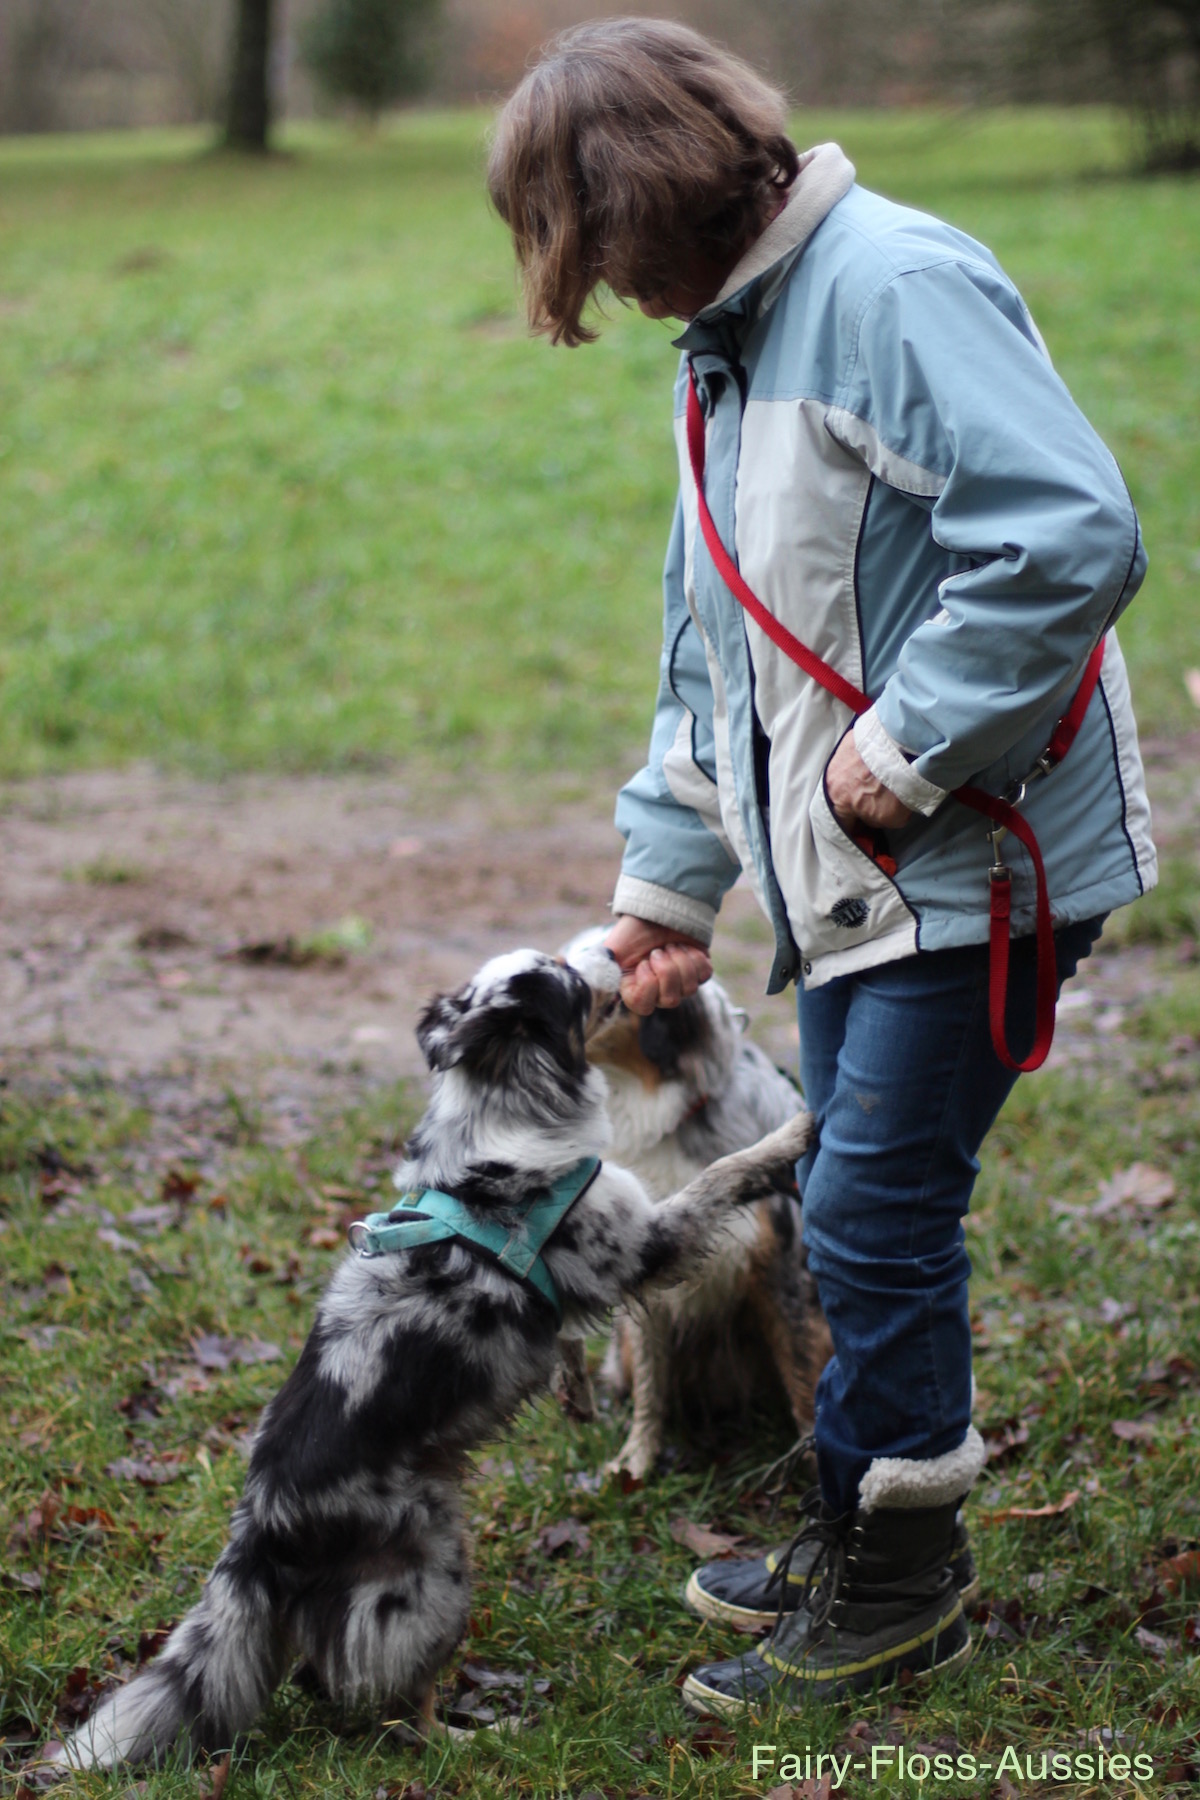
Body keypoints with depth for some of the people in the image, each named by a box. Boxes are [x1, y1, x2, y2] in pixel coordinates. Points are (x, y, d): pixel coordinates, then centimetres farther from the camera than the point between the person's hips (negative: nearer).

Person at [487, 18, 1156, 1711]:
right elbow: (709, 647, 22)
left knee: (875, 1210, -4)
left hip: (978, 854, -9)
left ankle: (903, 1587, 12)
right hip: (850, 873, 9)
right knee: (862, 1208, 15)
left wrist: (905, 749, -22)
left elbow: (1076, 533, -28)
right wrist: (668, 881, 23)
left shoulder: (897, 285, -18)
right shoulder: (727, 347, 14)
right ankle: (860, 1524, 30)